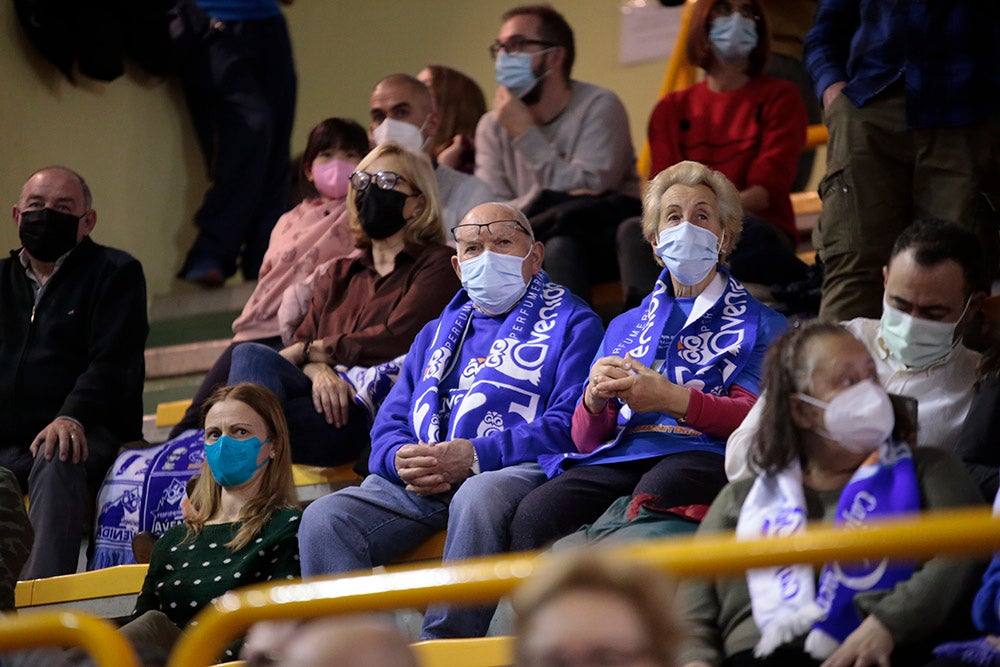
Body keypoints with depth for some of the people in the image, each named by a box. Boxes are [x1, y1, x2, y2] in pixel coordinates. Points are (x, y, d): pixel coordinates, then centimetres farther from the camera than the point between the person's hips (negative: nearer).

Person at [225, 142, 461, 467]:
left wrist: (312, 350, 3)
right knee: (251, 355, -29)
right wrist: (319, 371, -9)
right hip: (326, 399, 5)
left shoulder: (437, 264, 13)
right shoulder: (340, 273, 32)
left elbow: (397, 338, -3)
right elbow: (302, 341, 17)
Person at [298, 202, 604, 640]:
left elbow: (569, 425, -4)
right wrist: (401, 460, -3)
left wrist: (476, 456, -15)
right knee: (325, 518, -20)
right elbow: (389, 423, 24)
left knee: (478, 498, -40)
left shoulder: (571, 323, 13)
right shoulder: (438, 333, 32)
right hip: (419, 483, 5)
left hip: (517, 470, -5)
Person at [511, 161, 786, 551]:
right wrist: (594, 398, -2)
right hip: (618, 457, 3)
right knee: (533, 516, -33)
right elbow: (586, 439, 23)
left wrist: (672, 399, -15)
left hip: (702, 455, -3)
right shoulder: (625, 327, 33)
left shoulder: (760, 324, 21)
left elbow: (755, 417, 1)